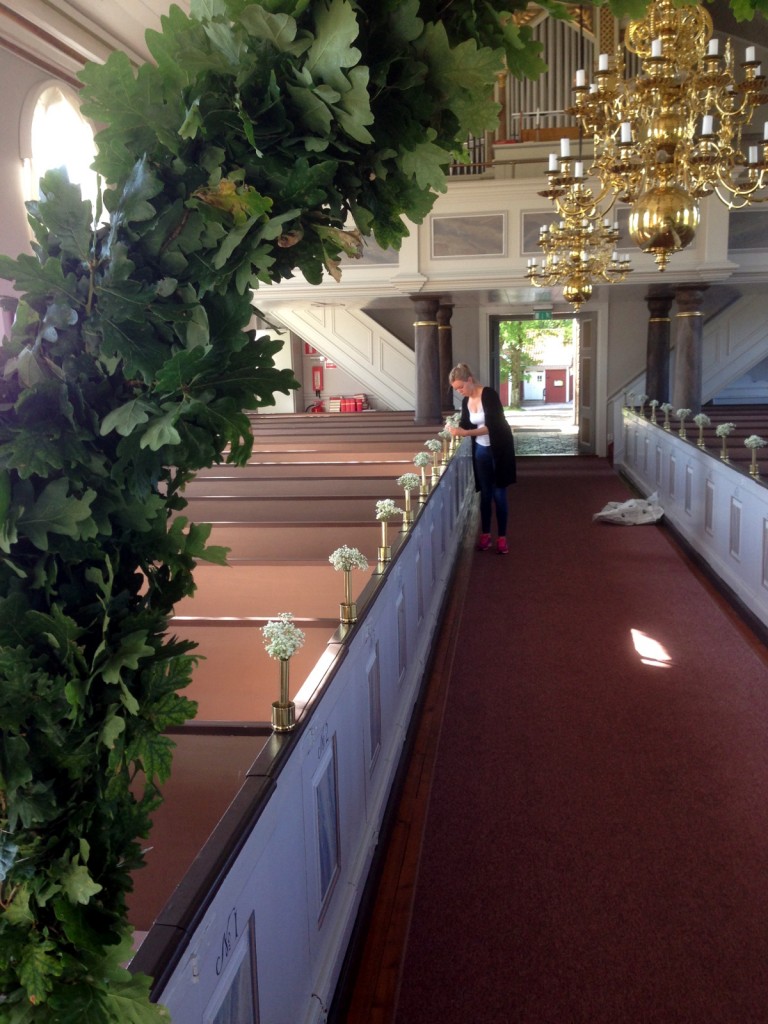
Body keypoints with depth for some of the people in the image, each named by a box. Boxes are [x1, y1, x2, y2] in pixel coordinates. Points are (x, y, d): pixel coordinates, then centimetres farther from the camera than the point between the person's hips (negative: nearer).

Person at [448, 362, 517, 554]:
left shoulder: (489, 395, -20)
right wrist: (455, 429, -13)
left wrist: (465, 433, -33)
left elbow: (492, 426, -27)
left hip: (499, 449, -5)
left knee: (499, 494, -1)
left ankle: (502, 538, 7)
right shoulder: (465, 401, 0)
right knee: (485, 493, 9)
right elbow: (466, 425, 9)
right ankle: (485, 535, 18)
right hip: (481, 450, 6)